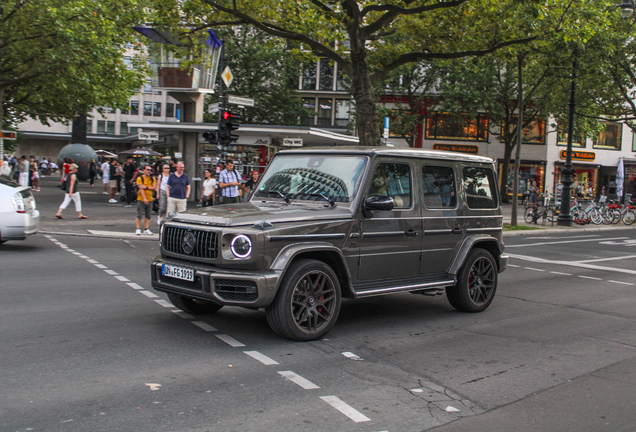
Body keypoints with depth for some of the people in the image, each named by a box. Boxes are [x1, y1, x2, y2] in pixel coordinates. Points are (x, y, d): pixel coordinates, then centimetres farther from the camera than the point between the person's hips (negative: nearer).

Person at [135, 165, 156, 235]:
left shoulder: (152, 179, 10)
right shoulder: (140, 178, -5)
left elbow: (154, 187, -3)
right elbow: (141, 189, -13)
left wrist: (146, 187, -17)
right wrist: (144, 198, -22)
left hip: (150, 199, 5)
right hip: (141, 199, -5)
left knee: (148, 216, 6)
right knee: (139, 215, -4)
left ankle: (146, 229, 12)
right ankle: (138, 229, 3)